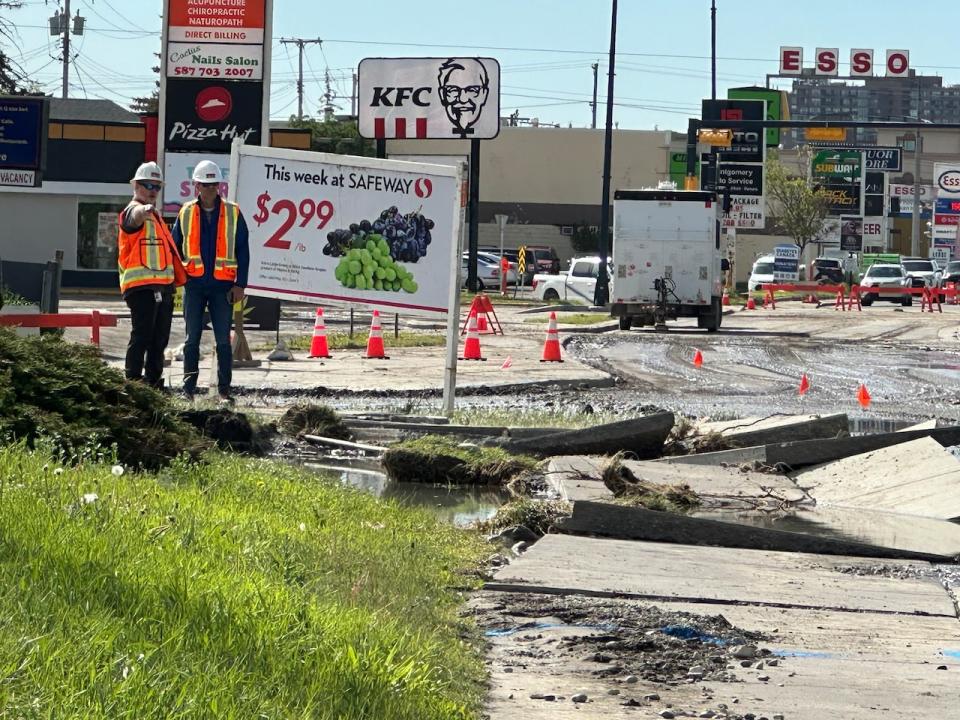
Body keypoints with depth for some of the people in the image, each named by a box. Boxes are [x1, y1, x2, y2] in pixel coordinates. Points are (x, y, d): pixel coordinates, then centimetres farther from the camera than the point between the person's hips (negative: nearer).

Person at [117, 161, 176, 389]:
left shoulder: (156, 216, 24)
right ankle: (133, 381, -9)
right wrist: (144, 209, -56)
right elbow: (136, 217, -33)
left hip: (163, 286, 9)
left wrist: (173, 279, 27)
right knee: (141, 336, -11)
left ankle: (154, 381, 20)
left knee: (160, 338, 12)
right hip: (141, 286, -9)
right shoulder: (133, 211, -6)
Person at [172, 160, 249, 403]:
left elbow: (243, 252, 3)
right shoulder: (186, 213, 6)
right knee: (192, 339, 3)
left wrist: (240, 284, -4)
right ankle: (188, 389, 7)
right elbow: (174, 248, 12)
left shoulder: (233, 214, 3)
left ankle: (224, 390, 6)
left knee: (223, 340, 1)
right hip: (194, 284, 1)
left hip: (223, 285, -1)